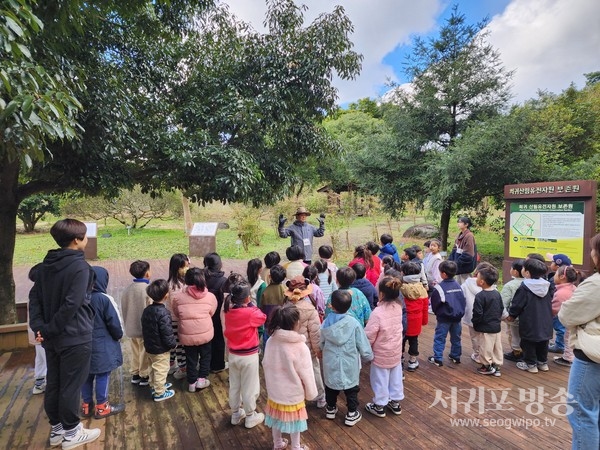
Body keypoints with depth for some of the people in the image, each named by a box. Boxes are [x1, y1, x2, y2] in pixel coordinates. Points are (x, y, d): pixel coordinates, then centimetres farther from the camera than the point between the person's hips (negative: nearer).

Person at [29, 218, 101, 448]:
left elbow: (35, 296, 5)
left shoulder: (46, 265, 7)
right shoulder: (79, 266, -18)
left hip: (52, 338, 8)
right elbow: (72, 304, -24)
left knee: (53, 384, 17)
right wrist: (50, 329, -13)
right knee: (71, 386, 5)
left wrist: (39, 326, -1)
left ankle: (56, 430, 31)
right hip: (75, 337, -8)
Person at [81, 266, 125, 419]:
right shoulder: (105, 299, -19)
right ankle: (102, 407, 14)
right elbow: (115, 323, -14)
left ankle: (86, 405, 27)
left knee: (87, 374, 16)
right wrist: (118, 335, 4)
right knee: (103, 375, 5)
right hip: (102, 346, -6)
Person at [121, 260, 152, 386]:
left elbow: (124, 309, 10)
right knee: (145, 354, 8)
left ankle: (135, 374, 31)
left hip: (131, 328, 7)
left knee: (135, 353, 20)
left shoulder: (127, 289, 1)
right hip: (144, 328, -7)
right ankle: (144, 376, 19)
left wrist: (127, 324, 21)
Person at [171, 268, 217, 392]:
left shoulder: (177, 296, -8)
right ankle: (202, 379, 22)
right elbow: (211, 314, 3)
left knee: (191, 359, 19)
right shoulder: (210, 296, -8)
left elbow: (176, 315, 6)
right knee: (205, 355, 23)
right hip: (205, 333, 0)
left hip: (187, 335, 1)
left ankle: (192, 382, 31)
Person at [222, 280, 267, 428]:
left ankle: (236, 414, 38)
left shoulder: (228, 312, -8)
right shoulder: (250, 313, -25)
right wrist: (251, 305, -5)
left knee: (234, 386, 20)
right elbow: (263, 318, -6)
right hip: (249, 356, -5)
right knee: (249, 387, 12)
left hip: (233, 355, 6)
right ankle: (250, 417, 28)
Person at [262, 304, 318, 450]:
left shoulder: (271, 342, -14)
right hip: (293, 393, -4)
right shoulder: (300, 347, -28)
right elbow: (306, 374, -18)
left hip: (274, 390, 4)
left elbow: (266, 365, 0)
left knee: (277, 416, 24)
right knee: (293, 419, 18)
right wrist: (311, 393, -1)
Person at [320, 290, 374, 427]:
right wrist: (368, 356, 8)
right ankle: (352, 414, 28)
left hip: (331, 364, 3)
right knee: (351, 389, 18)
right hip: (349, 364, -2)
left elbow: (321, 344, 2)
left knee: (331, 386, 24)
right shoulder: (353, 323, -19)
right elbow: (363, 344, -12)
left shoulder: (326, 323, -11)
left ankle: (331, 409, 41)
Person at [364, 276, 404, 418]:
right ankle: (395, 402, 39)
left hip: (381, 354, -6)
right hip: (396, 352, 6)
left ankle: (379, 406, 30)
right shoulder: (398, 307, -12)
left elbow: (369, 336, -23)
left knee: (381, 380, 13)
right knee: (395, 377, 22)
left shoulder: (378, 312, -32)